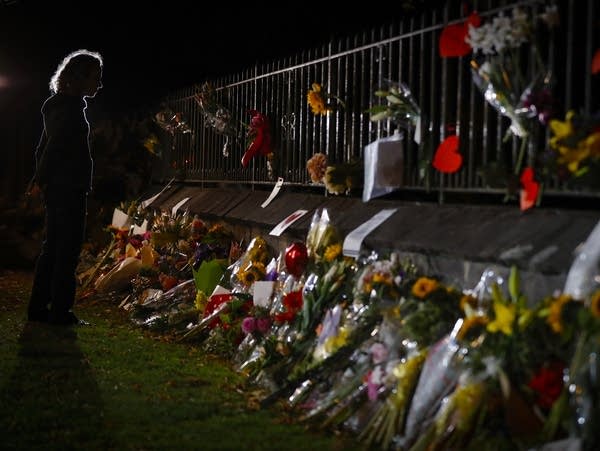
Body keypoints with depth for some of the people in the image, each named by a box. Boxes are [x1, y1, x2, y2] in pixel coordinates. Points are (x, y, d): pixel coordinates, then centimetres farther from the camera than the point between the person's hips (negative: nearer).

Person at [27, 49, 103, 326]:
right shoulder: (71, 107, -14)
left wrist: (40, 179, 17)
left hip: (56, 189, 10)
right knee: (68, 251, -6)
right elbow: (55, 147, -19)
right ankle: (60, 311, -3)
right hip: (70, 189, -10)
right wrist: (42, 179, -12)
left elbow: (44, 147, 20)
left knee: (52, 248, 13)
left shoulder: (58, 105, 17)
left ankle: (38, 308, 17)